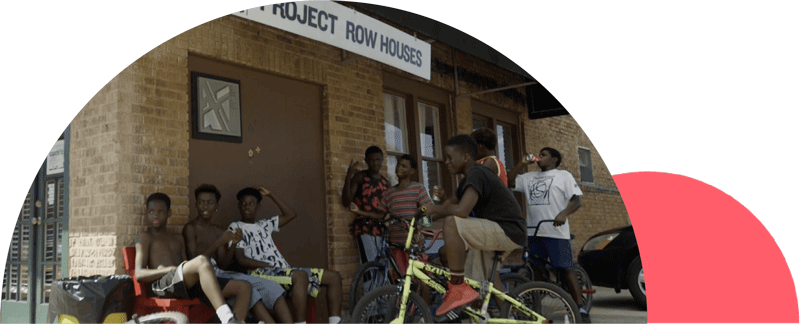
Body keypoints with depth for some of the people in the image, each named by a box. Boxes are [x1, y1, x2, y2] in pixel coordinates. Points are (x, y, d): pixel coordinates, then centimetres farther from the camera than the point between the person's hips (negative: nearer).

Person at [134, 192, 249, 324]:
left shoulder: (178, 239, 32)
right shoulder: (145, 237, 15)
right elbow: (139, 274, 2)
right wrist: (170, 269, -13)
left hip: (189, 285, 7)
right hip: (163, 284, -7)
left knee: (244, 287, -10)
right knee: (201, 261, -38)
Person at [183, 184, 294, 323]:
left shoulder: (219, 231, 20)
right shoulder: (190, 228, 2)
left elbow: (223, 265, 12)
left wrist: (233, 245, -5)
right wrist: (219, 243, -17)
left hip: (219, 273, 6)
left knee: (270, 286, -16)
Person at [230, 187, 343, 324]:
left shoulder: (264, 224, 27)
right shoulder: (236, 227, 9)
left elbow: (291, 215, 24)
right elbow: (241, 260, -3)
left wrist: (270, 195, 23)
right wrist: (268, 265, -12)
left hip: (284, 271, 7)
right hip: (262, 273, -7)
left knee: (334, 276, -6)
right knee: (300, 276, -40)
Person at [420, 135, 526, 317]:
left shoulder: (476, 174, -16)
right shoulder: (470, 178, 17)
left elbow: (461, 211, -29)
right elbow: (450, 203, 26)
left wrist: (435, 209, -10)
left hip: (507, 232, -12)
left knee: (452, 223, -27)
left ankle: (457, 289, -23)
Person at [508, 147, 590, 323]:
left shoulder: (563, 175, 5)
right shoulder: (530, 177, 19)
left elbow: (576, 200, -3)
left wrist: (564, 213, -22)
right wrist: (521, 164, 12)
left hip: (556, 231, -5)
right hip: (534, 231, 5)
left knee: (566, 269, -9)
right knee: (536, 269, 9)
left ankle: (581, 308, -8)